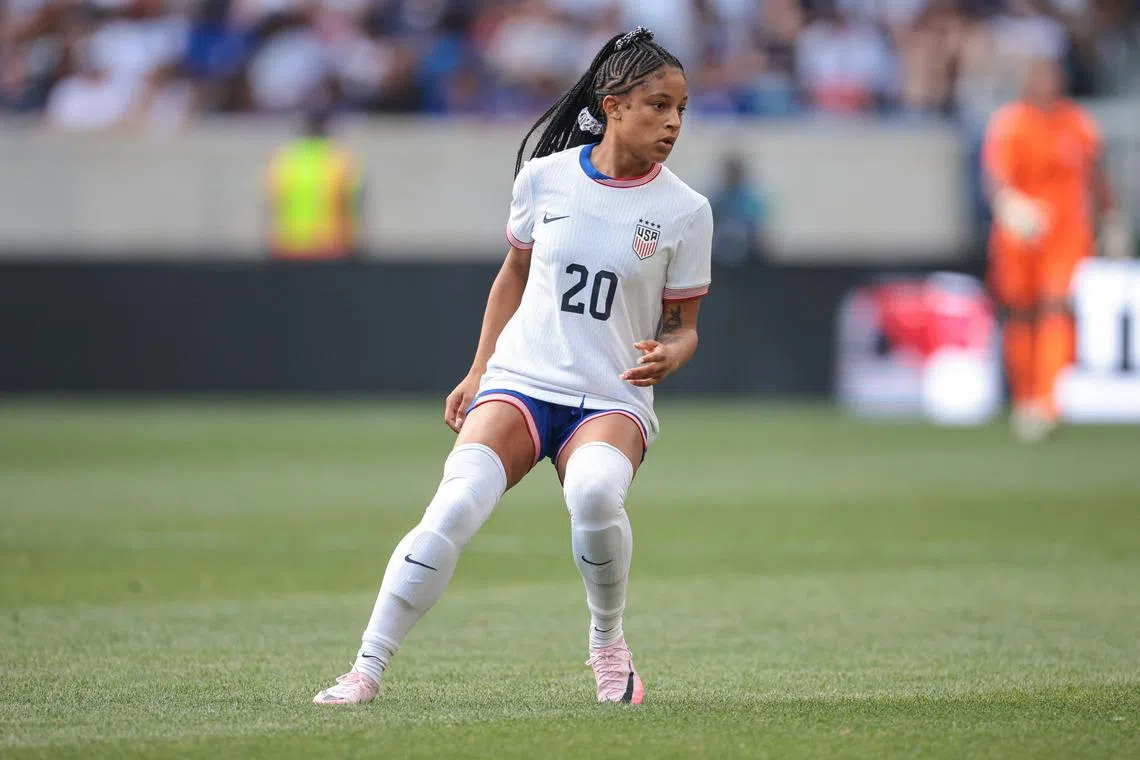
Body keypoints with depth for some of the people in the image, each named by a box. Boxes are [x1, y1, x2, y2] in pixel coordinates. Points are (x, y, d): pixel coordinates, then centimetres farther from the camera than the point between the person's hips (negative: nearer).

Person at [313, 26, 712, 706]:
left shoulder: (685, 210, -1)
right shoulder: (544, 177, 2)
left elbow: (683, 324, 6)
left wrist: (669, 355, -17)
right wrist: (478, 373, 17)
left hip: (612, 399, -1)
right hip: (519, 381, 1)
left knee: (596, 493, -35)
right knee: (455, 507, -25)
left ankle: (608, 641, -8)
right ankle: (367, 671, -17)